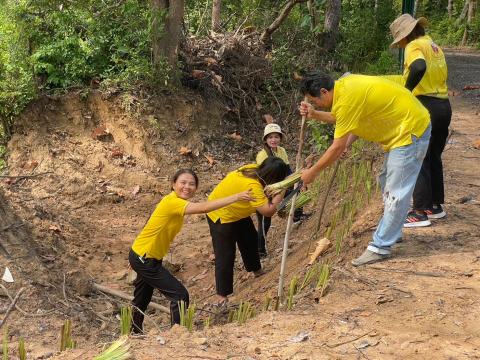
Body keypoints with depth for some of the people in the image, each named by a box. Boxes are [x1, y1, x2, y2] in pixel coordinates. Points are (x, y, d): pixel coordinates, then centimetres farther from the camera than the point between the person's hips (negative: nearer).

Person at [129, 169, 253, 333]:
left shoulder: (176, 201, 1)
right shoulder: (171, 202, -28)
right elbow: (203, 207, -40)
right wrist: (236, 197, -40)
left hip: (143, 257, 10)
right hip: (144, 259, -10)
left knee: (142, 300, 27)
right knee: (180, 295, -9)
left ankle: (134, 333, 46)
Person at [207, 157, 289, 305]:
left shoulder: (254, 169, -15)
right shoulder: (252, 186, -37)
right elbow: (268, 211, -38)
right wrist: (280, 195, -27)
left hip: (237, 211, 9)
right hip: (221, 215, -9)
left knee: (250, 239, 23)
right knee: (225, 255, -6)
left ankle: (257, 271, 44)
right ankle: (221, 296, 2)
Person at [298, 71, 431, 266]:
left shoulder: (347, 98, -27)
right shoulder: (342, 85, 1)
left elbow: (338, 148, -23)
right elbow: (342, 119, 17)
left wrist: (312, 172, -12)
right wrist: (315, 115, 6)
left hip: (410, 130, -11)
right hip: (399, 128, 11)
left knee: (396, 193, -8)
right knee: (387, 182, 22)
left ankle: (380, 247, -6)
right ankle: (392, 230, 34)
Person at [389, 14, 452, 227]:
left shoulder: (414, 46, -9)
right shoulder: (434, 47, 18)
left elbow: (419, 67, -30)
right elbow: (441, 75, 14)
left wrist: (406, 90, -20)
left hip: (426, 107, -9)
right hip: (444, 106, 9)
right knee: (434, 157, 18)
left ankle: (420, 212, -3)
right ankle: (436, 205, 26)